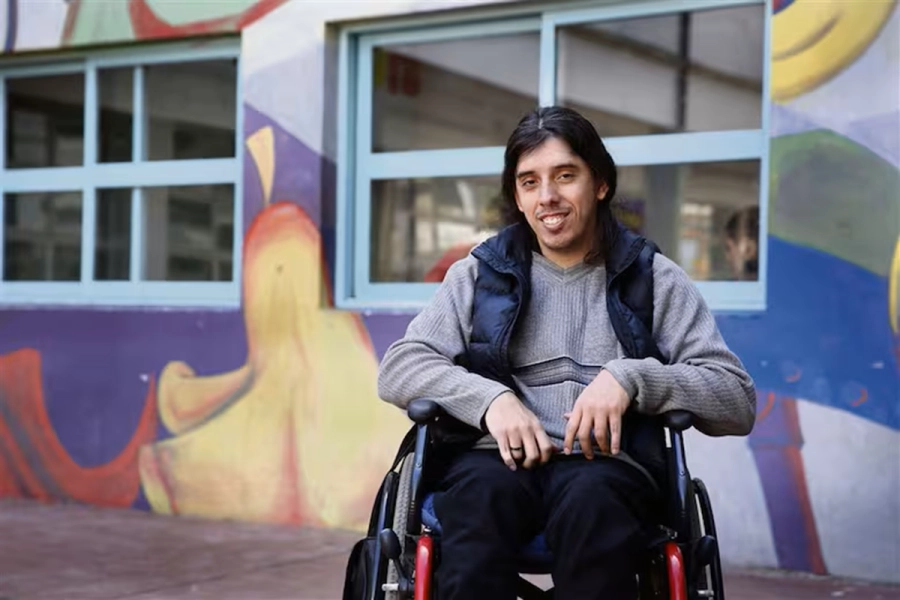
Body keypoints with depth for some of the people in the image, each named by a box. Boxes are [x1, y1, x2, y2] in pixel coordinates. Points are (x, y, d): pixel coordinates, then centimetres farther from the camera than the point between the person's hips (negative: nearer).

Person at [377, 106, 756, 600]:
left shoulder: (655, 281, 14)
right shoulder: (480, 274, 18)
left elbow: (738, 401, 6)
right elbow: (397, 369, 9)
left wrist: (632, 378, -12)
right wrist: (490, 397, -10)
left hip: (604, 467, -1)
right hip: (499, 460, 1)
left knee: (591, 499, -36)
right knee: (481, 495, -35)